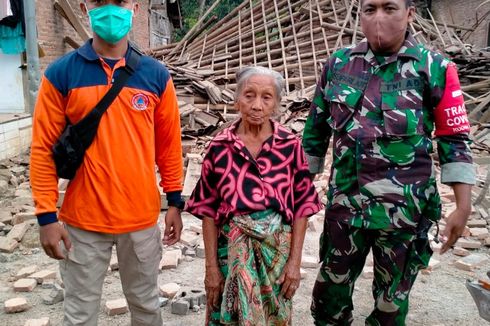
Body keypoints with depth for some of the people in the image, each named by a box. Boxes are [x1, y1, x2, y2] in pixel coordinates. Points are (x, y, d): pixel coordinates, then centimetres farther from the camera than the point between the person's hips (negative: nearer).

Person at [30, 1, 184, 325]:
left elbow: (169, 145, 6)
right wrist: (47, 215, -6)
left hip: (142, 217, 2)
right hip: (82, 220, -1)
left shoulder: (157, 75, 0)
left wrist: (174, 202, 6)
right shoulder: (61, 73, -5)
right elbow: (43, 148, -3)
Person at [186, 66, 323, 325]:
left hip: (278, 249, 1)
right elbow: (208, 210, -2)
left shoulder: (290, 145, -5)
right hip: (231, 250, 0)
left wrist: (295, 261, -5)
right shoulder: (220, 147, -5)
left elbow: (302, 206, -1)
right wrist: (211, 266, -4)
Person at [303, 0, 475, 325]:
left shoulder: (435, 68, -7)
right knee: (330, 288, 18)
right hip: (344, 203, 3)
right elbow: (316, 131, 9)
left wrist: (463, 206, -5)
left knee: (392, 297, 17)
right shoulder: (338, 64, 2)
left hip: (404, 208, -2)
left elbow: (455, 140, -3)